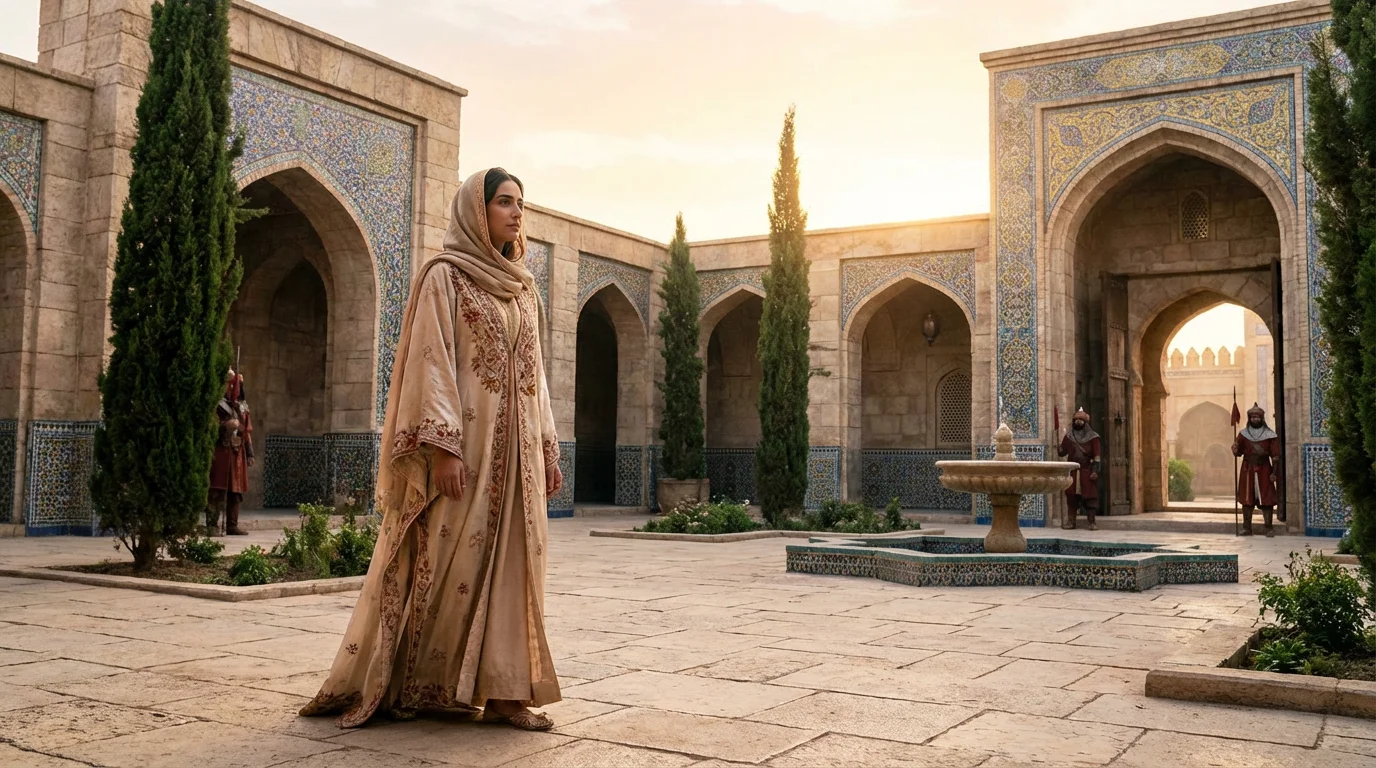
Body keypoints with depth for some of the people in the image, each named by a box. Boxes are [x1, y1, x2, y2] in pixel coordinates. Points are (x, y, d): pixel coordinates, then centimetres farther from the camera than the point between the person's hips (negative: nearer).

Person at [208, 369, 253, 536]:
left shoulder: (242, 406, 18)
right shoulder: (217, 404, -2)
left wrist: (250, 453, 15)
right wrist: (225, 425, -22)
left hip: (238, 453, 7)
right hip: (221, 452, -7)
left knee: (236, 490, 8)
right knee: (217, 490, -10)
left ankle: (232, 526, 15)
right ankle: (212, 526, -8)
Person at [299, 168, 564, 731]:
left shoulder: (521, 286, 17)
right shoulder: (444, 276, -3)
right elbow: (432, 362, -11)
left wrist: (548, 446, 12)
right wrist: (443, 445, -19)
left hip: (515, 445, 7)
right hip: (465, 439, -6)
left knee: (511, 561, 4)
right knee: (449, 563, -3)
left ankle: (503, 692, 8)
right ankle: (392, 686, 11)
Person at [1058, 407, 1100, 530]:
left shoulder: (1092, 437, 0)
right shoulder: (1068, 436, 10)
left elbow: (1096, 456, -4)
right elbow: (1061, 452, 11)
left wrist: (1095, 471, -12)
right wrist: (1059, 449, -11)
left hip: (1087, 471, -3)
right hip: (1072, 472, 3)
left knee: (1089, 496, -4)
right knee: (1071, 496, 2)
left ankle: (1092, 523, -1)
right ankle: (1071, 521, 8)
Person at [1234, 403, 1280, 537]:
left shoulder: (1270, 435, -1)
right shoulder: (1243, 434, 4)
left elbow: (1275, 455, -2)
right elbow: (1238, 453, 4)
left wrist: (1274, 472, -8)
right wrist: (1235, 449, -19)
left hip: (1264, 470, -2)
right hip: (1247, 470, 2)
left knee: (1267, 500, -1)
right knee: (1247, 499, 3)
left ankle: (1269, 528, 5)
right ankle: (1247, 528, 8)